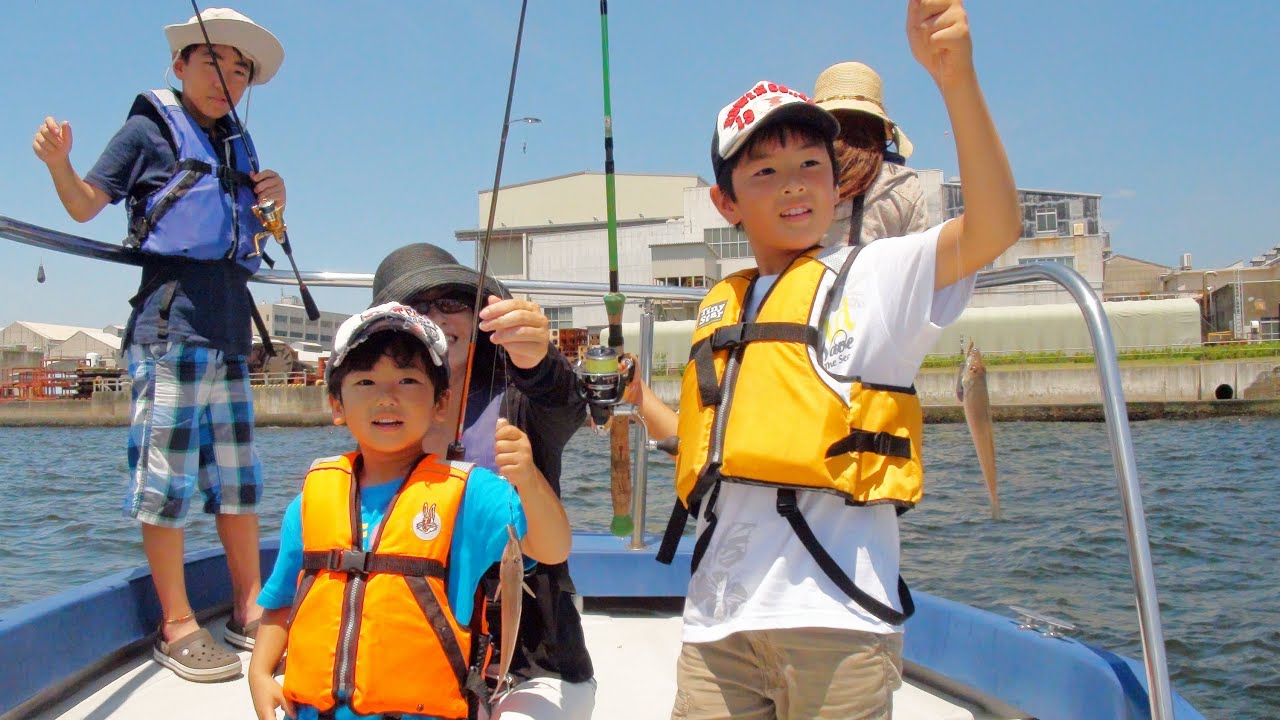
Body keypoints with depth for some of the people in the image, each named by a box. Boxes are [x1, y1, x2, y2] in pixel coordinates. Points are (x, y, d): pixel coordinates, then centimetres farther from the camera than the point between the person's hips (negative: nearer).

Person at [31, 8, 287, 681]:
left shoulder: (237, 146, 20)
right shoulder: (150, 129, 3)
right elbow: (86, 203, -2)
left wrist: (272, 200, 8)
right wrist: (58, 163, -22)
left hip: (230, 326, 7)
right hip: (171, 316, -7)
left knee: (238, 475, 9)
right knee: (167, 473, -6)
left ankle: (249, 611, 17)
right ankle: (177, 626, 2)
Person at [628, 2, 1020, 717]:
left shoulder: (874, 276, 2)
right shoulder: (718, 311, 18)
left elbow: (993, 226, -16)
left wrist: (957, 77, -25)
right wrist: (635, 394, 21)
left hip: (833, 614, -5)